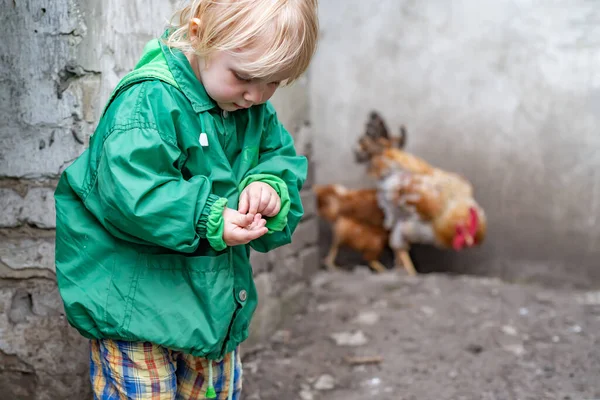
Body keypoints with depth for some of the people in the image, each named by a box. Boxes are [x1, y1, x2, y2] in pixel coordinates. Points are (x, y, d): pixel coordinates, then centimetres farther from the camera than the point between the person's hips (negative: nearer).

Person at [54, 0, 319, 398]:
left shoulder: (257, 111, 1)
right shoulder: (149, 100, -23)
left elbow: (283, 159, 7)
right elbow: (131, 192, -31)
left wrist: (269, 185, -16)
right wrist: (208, 220, -36)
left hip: (217, 297, 7)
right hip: (136, 297, -7)